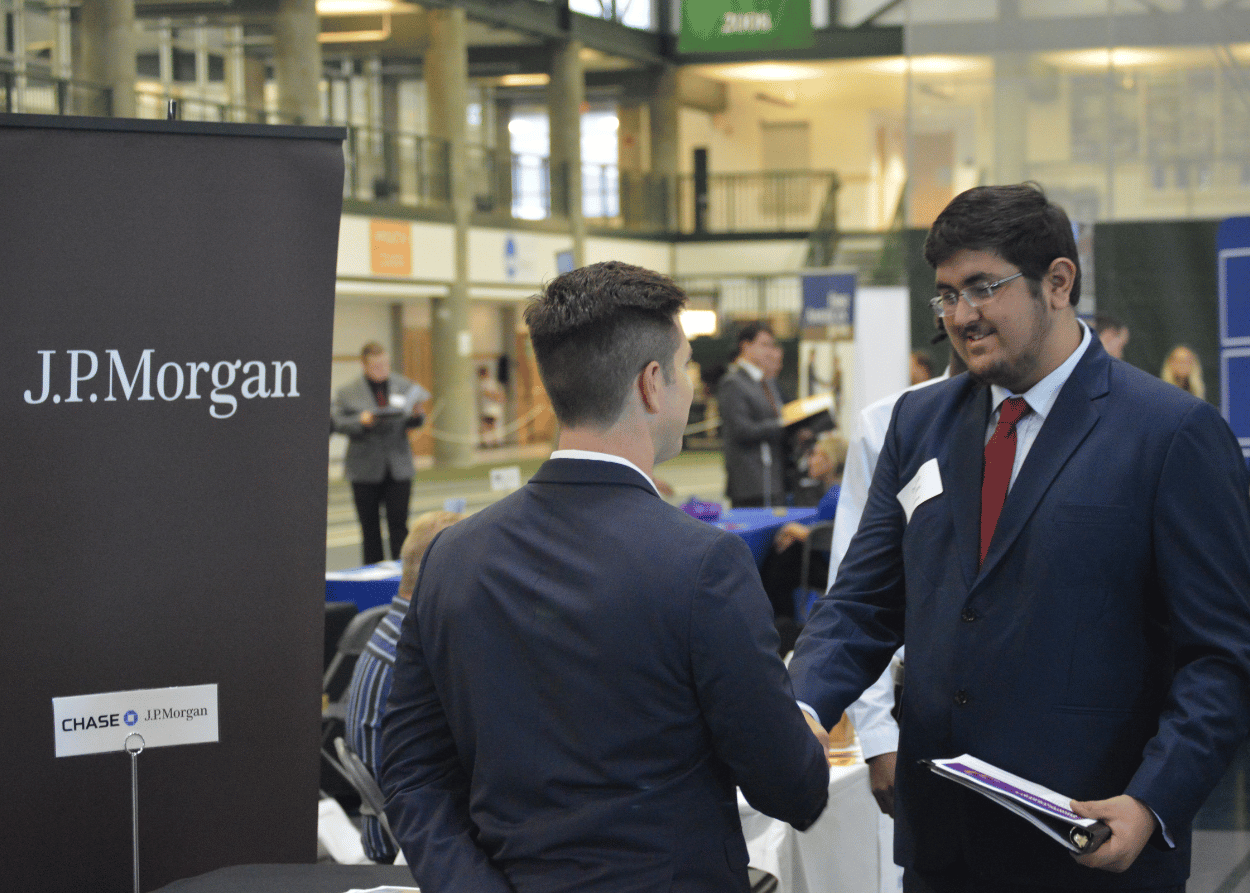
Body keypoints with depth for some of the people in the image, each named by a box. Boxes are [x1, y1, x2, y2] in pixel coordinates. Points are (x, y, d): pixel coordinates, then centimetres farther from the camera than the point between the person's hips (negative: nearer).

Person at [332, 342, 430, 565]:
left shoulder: (403, 386, 5)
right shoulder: (347, 393, 0)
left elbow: (413, 423, 10)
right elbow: (337, 423, -4)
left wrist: (417, 414, -13)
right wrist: (361, 421, -19)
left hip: (399, 467, 1)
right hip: (365, 470, -1)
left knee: (399, 524, -4)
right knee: (370, 527, 6)